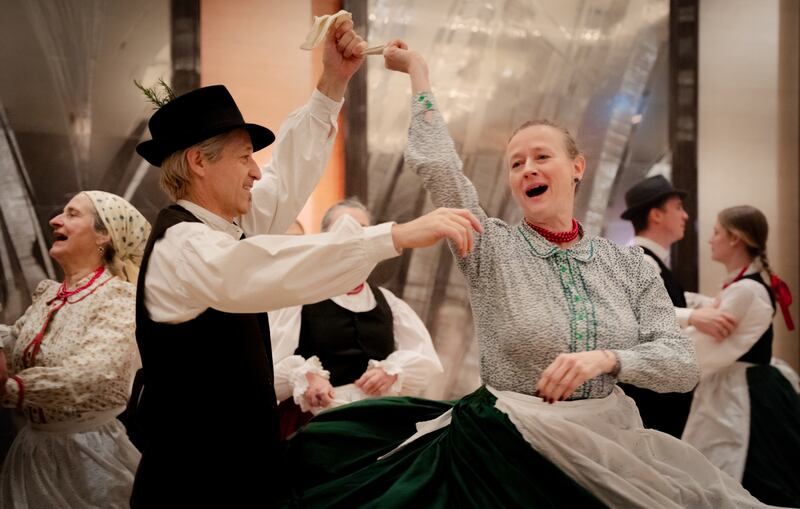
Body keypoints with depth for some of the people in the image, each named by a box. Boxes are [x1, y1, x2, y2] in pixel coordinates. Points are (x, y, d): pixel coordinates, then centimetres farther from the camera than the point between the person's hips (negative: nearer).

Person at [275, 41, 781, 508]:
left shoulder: (630, 265, 3)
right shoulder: (492, 249, -2)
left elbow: (683, 363, -5)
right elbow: (436, 163, -15)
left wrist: (606, 358, -22)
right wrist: (418, 69, -7)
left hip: (609, 444, 2)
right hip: (512, 444, -2)